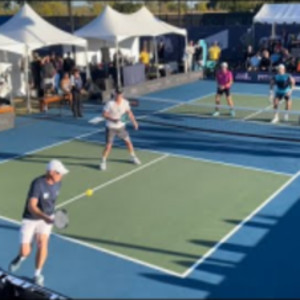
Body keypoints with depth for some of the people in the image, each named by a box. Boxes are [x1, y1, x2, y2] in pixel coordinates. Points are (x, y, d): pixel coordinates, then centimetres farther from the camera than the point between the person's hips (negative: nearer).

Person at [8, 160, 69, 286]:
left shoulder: (57, 182, -7)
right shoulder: (38, 184, -27)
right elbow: (31, 206, -31)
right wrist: (44, 217, -46)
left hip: (47, 218, 4)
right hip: (30, 219, -4)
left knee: (42, 244, -13)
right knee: (25, 252, -6)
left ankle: (37, 274, 9)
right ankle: (21, 257, 33)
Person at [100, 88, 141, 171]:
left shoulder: (125, 102, -7)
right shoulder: (110, 104, -20)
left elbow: (129, 112, 8)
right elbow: (104, 114, -16)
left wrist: (134, 121, 1)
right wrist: (113, 119, -30)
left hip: (121, 126, 4)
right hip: (111, 128, -4)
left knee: (128, 141, 9)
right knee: (108, 145, -7)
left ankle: (133, 157, 31)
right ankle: (103, 162, 11)